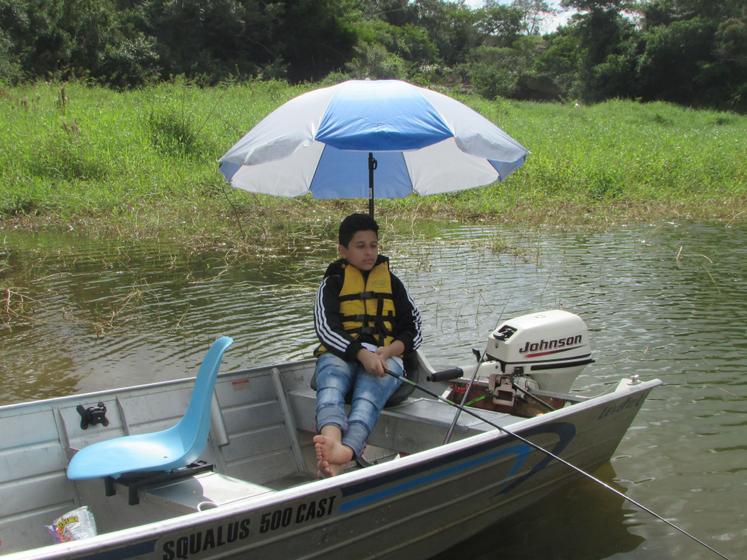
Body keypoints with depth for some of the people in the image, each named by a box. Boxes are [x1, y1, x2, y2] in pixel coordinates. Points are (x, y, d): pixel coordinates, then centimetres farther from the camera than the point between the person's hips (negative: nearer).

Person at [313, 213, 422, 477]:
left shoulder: (391, 282, 23)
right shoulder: (333, 282, 16)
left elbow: (413, 330, 16)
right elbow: (325, 328, -1)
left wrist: (388, 351, -7)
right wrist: (362, 353, -19)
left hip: (385, 356, 0)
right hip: (340, 354, 0)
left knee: (368, 394, -36)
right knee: (331, 385, -38)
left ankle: (346, 451, -65)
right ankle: (331, 439, -68)